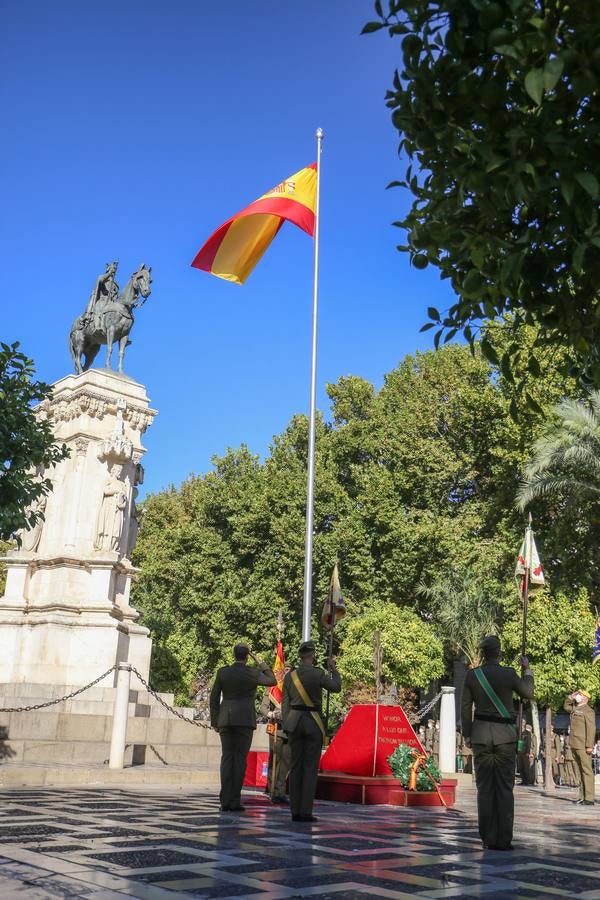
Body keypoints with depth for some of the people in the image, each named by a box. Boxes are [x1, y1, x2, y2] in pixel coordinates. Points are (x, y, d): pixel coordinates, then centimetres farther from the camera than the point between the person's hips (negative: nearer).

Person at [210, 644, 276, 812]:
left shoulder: (223, 672, 2)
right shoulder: (252, 673, -4)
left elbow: (214, 697, 3)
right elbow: (272, 681, 13)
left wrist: (215, 722, 10)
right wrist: (260, 664, 16)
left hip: (226, 719, 3)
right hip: (245, 720, -2)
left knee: (226, 758, 5)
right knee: (240, 759, -1)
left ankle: (225, 801, 0)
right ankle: (235, 801, -3)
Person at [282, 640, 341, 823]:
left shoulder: (290, 676, 4)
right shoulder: (318, 673, -10)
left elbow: (285, 703, 5)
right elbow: (336, 688, 5)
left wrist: (286, 726, 10)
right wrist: (333, 668, 17)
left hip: (294, 722, 4)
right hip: (313, 723, -4)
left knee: (295, 767, 6)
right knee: (311, 767, -1)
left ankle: (295, 812, 5)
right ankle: (306, 812, -3)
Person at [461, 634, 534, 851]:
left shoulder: (472, 675, -1)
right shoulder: (509, 674, -8)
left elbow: (465, 707, 3)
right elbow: (528, 693, 10)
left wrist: (467, 734, 12)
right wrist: (527, 670, 22)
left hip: (480, 734, 2)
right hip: (505, 735, -2)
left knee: (484, 787, 6)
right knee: (505, 787, 3)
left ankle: (488, 839, 7)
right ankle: (503, 839, 2)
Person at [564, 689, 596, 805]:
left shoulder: (588, 710, -7)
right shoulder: (575, 708, 17)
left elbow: (591, 729, -13)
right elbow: (566, 706, 38)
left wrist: (589, 745, -20)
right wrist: (571, 696, 21)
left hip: (583, 746, -8)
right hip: (574, 745, 8)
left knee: (586, 770, -8)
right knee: (579, 771, 9)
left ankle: (589, 798, -9)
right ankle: (582, 797, 11)